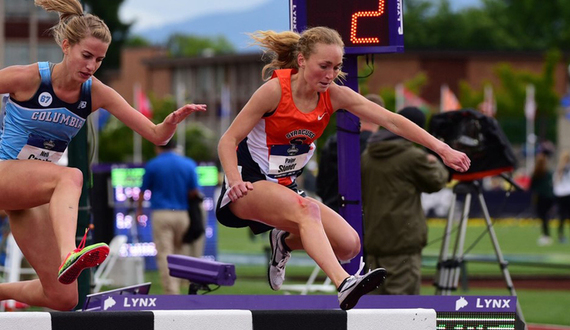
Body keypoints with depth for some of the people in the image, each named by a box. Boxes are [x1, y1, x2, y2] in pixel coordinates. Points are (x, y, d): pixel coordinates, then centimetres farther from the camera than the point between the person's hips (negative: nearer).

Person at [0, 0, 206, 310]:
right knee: (70, 177, -38)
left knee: (63, 298, -1)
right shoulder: (26, 78, -16)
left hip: (37, 191, 6)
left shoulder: (96, 93, -3)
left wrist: (174, 120, -27)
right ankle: (68, 255, -62)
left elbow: (157, 135, -6)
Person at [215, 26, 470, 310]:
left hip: (285, 188, 7)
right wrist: (235, 181, -32)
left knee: (349, 245, -9)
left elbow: (391, 120, -7)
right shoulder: (275, 90, -17)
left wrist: (443, 149, -14)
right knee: (307, 209, -36)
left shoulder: (334, 95, -4)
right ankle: (344, 284, -53)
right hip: (249, 185, -7)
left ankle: (285, 241, 19)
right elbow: (228, 141, -14)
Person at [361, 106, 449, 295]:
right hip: (403, 240, -7)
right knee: (402, 294, -5)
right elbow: (436, 182, 2)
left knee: (379, 295, 13)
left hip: (373, 239, 7)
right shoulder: (413, 156, -11)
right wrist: (435, 164, 23)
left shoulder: (367, 156, 10)